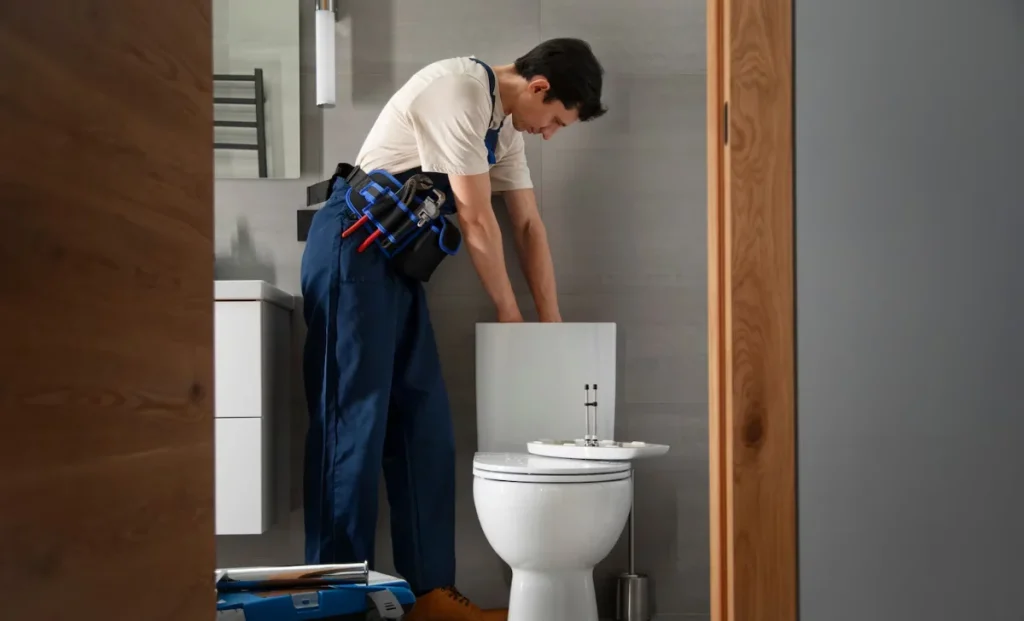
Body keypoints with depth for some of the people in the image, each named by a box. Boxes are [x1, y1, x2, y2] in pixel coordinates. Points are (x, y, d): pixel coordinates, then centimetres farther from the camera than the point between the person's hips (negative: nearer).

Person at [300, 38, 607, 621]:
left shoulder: (504, 125, 13)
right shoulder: (459, 91, -17)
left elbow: (530, 225, 16)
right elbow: (477, 220, -15)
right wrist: (511, 316, -4)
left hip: (398, 266, 9)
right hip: (353, 251, -9)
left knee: (425, 428, 5)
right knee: (355, 422, -10)